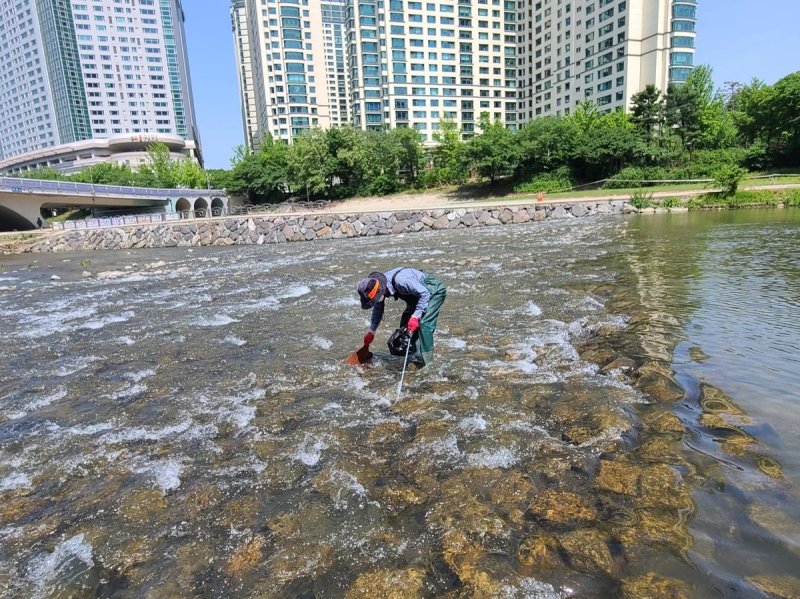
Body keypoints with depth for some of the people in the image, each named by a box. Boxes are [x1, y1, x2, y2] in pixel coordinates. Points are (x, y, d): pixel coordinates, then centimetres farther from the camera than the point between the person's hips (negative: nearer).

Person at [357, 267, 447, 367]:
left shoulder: (400, 280, -39)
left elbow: (425, 294, -31)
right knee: (405, 323, 5)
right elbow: (378, 309, 6)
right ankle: (411, 356, 17)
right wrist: (371, 332, 9)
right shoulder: (379, 286, -12)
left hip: (434, 290, -9)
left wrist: (415, 316, -35)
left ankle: (425, 360, -12)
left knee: (424, 323, -21)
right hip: (418, 293, 9)